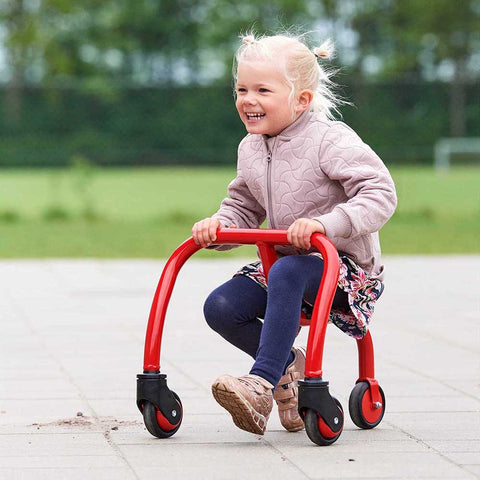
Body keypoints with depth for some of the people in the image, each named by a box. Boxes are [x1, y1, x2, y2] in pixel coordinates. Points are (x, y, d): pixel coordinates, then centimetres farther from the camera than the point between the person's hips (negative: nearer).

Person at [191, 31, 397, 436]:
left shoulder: (331, 140, -16)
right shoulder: (250, 150, 7)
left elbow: (381, 194, -25)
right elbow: (243, 209, 20)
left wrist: (325, 223, -38)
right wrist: (218, 226, -5)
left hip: (347, 268, -8)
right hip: (283, 261, 8)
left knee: (287, 273, -39)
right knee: (220, 308, -13)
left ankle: (262, 382, -41)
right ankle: (288, 366, 8)